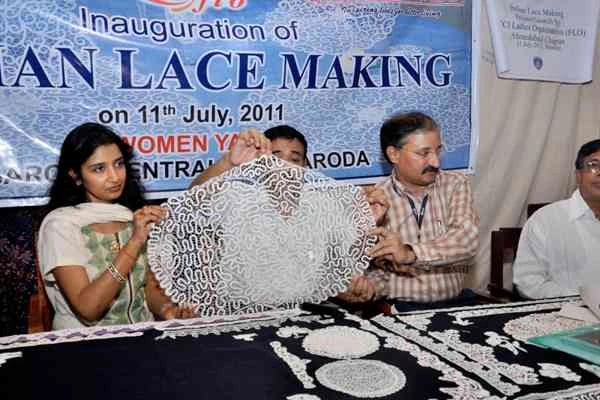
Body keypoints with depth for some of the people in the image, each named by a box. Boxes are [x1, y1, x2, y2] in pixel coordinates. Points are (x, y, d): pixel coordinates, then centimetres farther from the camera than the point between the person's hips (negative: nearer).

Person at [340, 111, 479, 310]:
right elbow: (377, 269, 2)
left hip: (456, 303, 1)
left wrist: (410, 254, -28)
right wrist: (369, 287, -21)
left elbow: (467, 239, -14)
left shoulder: (455, 184, 2)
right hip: (399, 309, -1)